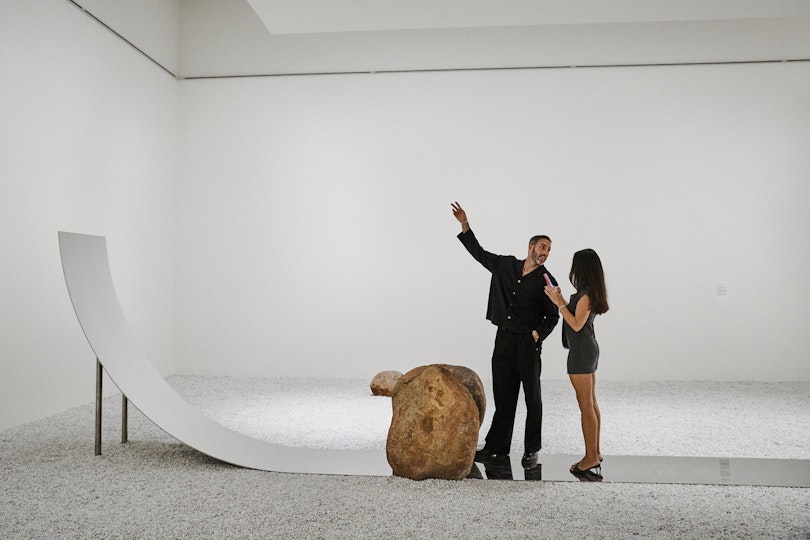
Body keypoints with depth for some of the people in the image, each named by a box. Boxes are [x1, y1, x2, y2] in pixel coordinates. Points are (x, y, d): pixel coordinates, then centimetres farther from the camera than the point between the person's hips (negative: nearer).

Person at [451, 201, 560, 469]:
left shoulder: (546, 281, -4)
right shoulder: (506, 265, 6)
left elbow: (552, 316, 0)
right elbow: (480, 253, 18)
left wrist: (537, 333, -18)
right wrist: (465, 225, 11)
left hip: (528, 343, -4)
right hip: (504, 339, 4)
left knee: (532, 398, 3)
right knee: (503, 395, 10)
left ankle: (531, 450, 13)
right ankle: (497, 446, 19)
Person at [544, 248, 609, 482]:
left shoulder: (586, 294, -18)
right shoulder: (591, 293, 11)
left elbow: (577, 325, -20)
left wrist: (559, 303, -16)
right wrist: (560, 299, 15)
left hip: (581, 352, -10)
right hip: (589, 349, 10)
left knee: (586, 406, -5)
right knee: (591, 404, 14)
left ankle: (591, 458, 1)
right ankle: (595, 453, 21)